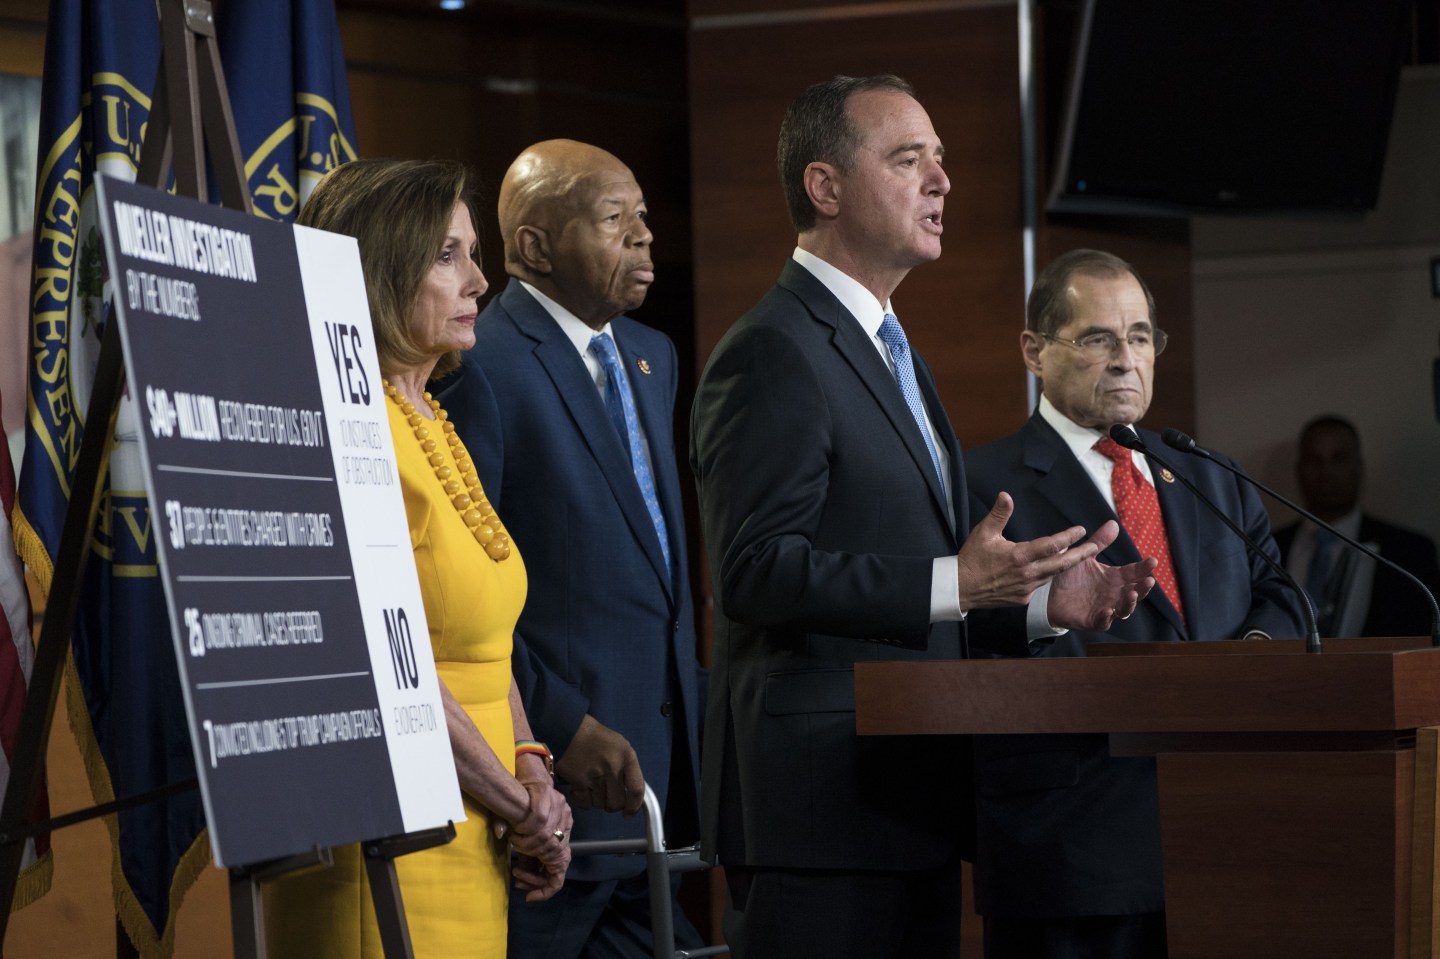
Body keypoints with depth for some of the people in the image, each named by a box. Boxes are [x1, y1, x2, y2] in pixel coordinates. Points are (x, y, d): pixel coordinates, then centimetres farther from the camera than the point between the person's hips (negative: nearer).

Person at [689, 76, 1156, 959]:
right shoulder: (773, 355, -11)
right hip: (820, 801, -10)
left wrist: (1042, 597, 10)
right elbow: (758, 570, -21)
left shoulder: (890, 351, 22)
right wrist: (956, 583, -26)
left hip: (910, 795, 10)